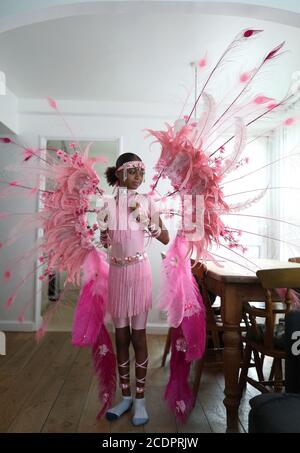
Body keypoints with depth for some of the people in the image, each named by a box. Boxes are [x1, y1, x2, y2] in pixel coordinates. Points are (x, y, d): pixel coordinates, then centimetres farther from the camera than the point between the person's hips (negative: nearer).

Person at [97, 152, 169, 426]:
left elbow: (166, 239, -2)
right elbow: (104, 242, 7)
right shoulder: (108, 204, 2)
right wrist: (103, 223, -9)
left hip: (139, 272, -2)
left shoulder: (146, 202, -2)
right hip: (116, 272, 2)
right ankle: (126, 395, 27)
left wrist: (147, 221, -13)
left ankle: (140, 398, 22)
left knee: (138, 335, 6)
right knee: (121, 336, 11)